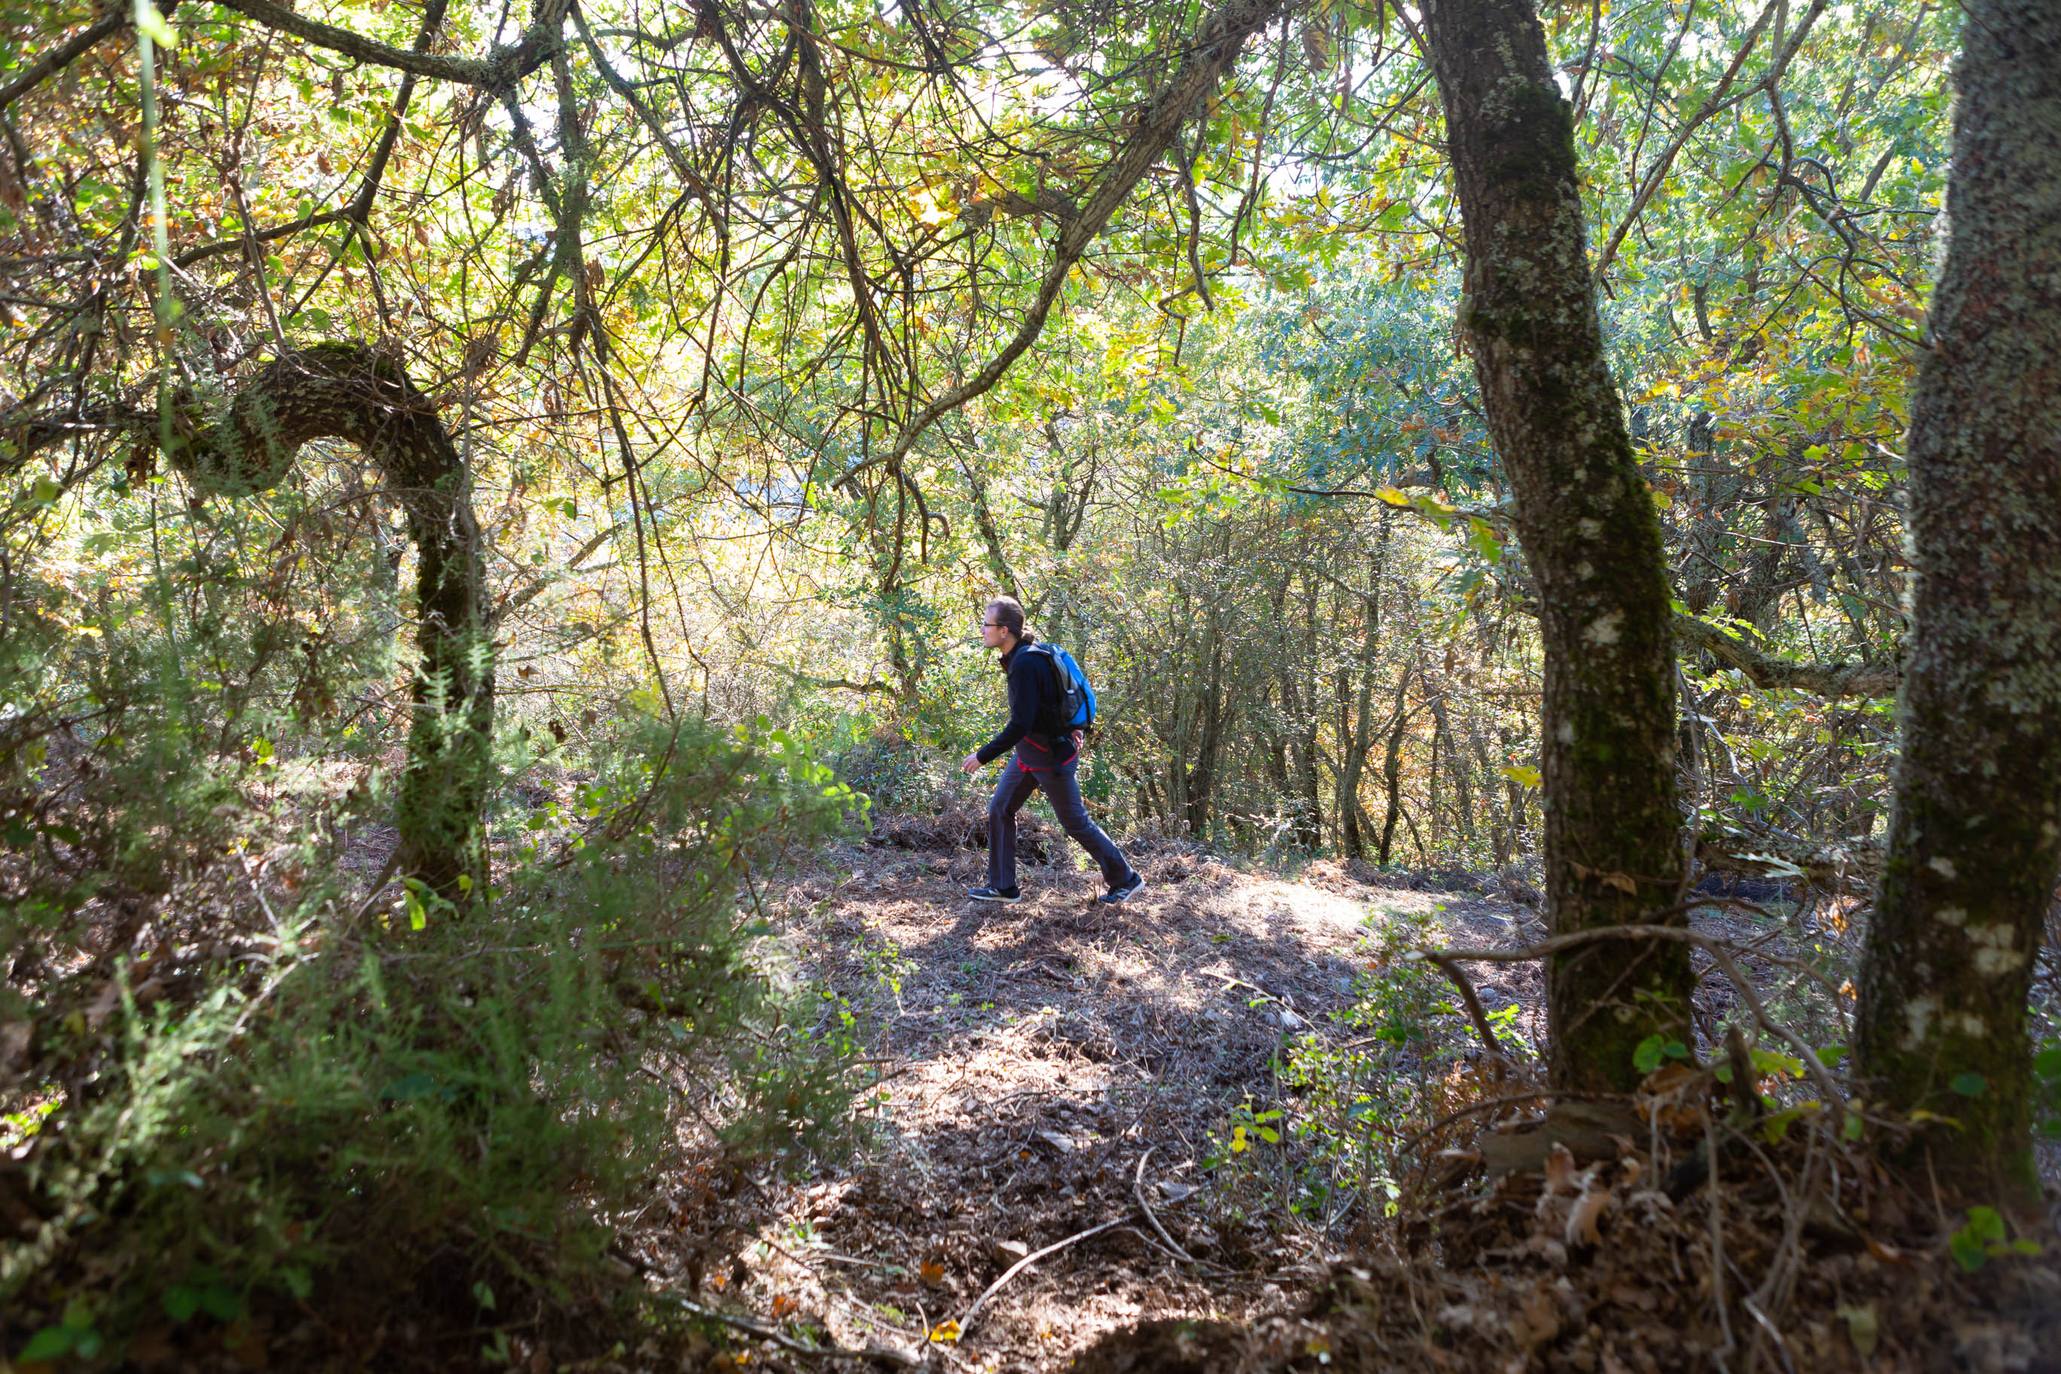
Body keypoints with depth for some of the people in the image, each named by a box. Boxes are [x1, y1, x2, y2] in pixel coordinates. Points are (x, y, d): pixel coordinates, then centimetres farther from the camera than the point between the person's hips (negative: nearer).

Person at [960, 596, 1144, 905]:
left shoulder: (1026, 664, -27)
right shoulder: (1020, 657, 2)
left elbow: (1020, 724, -29)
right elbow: (1058, 692, 15)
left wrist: (982, 756, -22)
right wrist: (1070, 728, 18)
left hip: (1051, 757, -9)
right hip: (1027, 753, 10)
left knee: (1076, 824, 4)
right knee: (999, 811, 10)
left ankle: (1126, 880, 21)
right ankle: (1002, 886, 20)